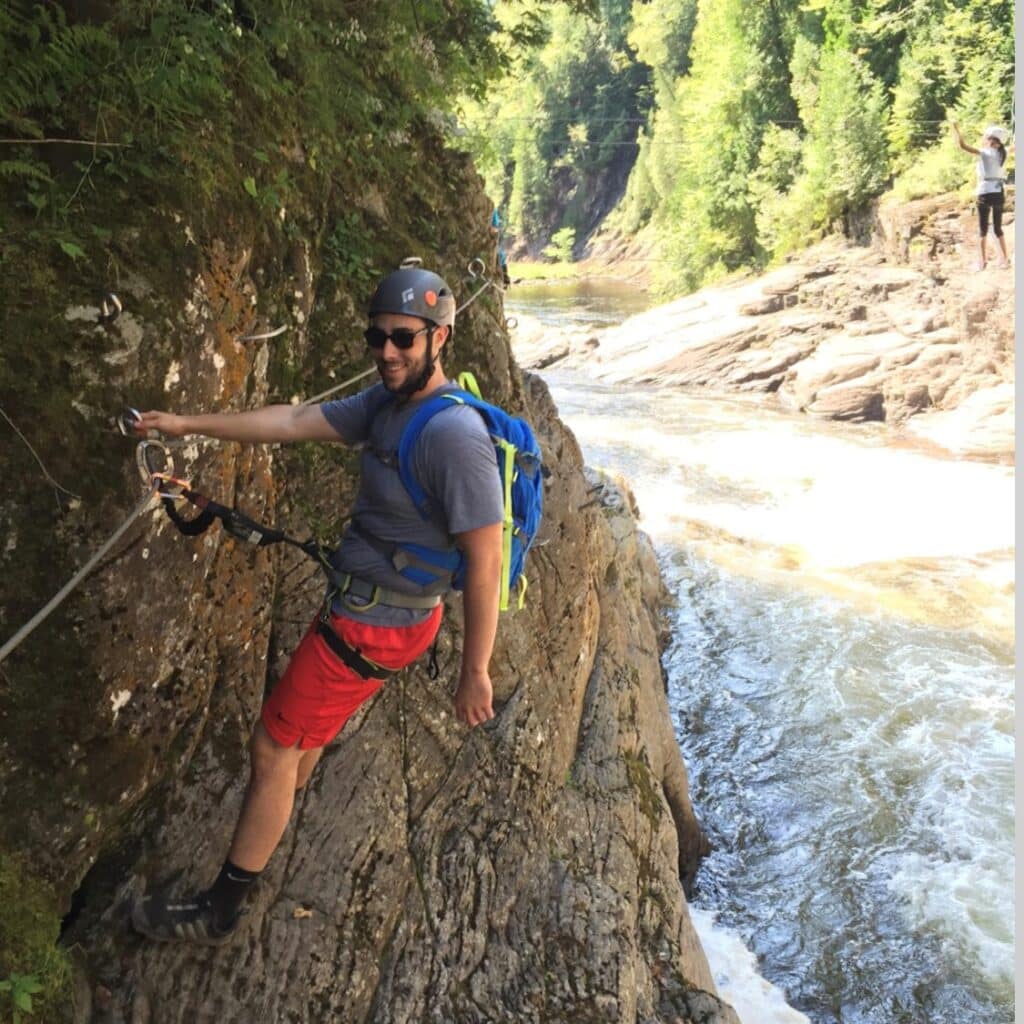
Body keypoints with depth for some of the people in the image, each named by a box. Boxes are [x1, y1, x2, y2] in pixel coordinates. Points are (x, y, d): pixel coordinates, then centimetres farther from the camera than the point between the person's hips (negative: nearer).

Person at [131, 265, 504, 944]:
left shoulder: (455, 437, -28)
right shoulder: (386, 403, 1)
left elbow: (486, 562, -26)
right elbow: (295, 422, 7)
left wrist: (476, 674, -21)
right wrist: (190, 425, 9)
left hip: (373, 625, -9)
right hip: (365, 603, 9)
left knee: (272, 748, 2)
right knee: (306, 720, 30)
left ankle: (221, 911, 20)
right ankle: (274, 821, 58)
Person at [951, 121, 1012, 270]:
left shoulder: (985, 153, -11)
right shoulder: (1001, 153, 7)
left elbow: (962, 145, -17)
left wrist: (956, 128, -7)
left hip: (985, 194, -6)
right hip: (999, 194, 6)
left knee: (983, 229, 1)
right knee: (998, 228, 14)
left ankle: (982, 260, 1)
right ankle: (1005, 259, 14)